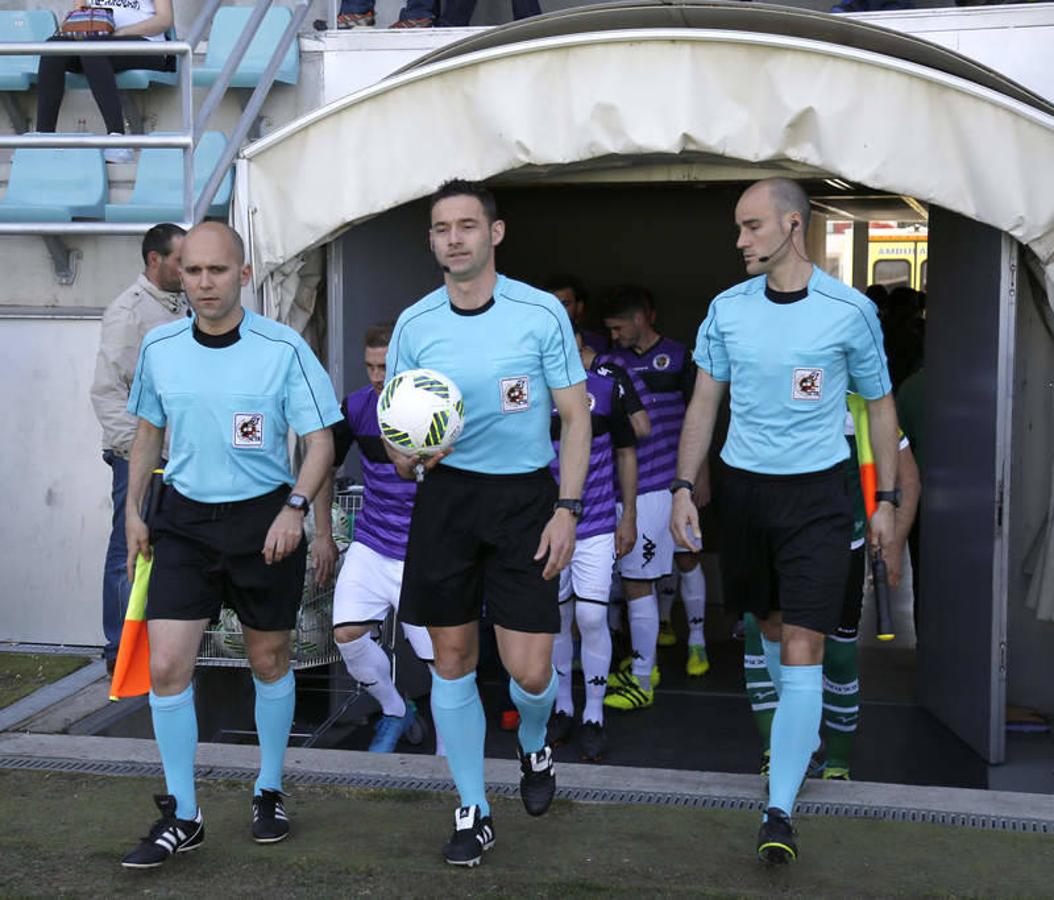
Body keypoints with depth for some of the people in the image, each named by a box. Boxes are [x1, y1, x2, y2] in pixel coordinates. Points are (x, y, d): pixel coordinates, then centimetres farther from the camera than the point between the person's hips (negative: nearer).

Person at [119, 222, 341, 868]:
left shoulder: (284, 348, -10)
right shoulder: (159, 348, 1)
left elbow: (320, 440, -8)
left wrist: (295, 507, -22)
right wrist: (134, 511, 14)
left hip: (264, 520, -2)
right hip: (184, 520, 3)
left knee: (270, 661, 11)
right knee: (167, 666, -6)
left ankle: (270, 793, 32)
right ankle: (182, 818, 8)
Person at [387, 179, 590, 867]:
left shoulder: (542, 312, -6)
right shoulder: (415, 324, 2)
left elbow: (576, 417, -1)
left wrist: (567, 509, -9)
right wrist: (407, 454, -13)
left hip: (526, 497, -2)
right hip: (446, 496, 3)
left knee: (530, 672, -5)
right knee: (453, 660, 5)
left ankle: (535, 747, 32)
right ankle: (474, 811, 22)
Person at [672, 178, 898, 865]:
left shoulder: (850, 310, -7)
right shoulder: (728, 308, 2)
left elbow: (880, 404, 4)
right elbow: (704, 403, 9)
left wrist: (887, 501, 4)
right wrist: (684, 488, 2)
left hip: (817, 494, -4)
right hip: (744, 490, 4)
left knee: (802, 648, -9)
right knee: (770, 625, 16)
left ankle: (781, 809, -6)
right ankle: (804, 736, 41)